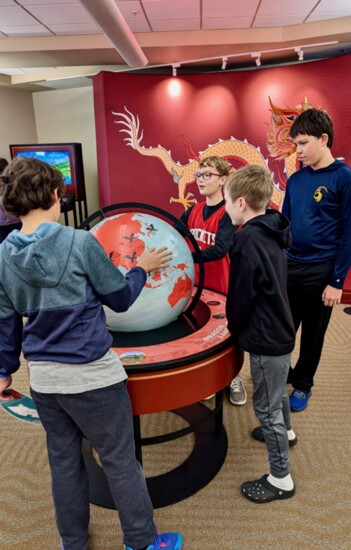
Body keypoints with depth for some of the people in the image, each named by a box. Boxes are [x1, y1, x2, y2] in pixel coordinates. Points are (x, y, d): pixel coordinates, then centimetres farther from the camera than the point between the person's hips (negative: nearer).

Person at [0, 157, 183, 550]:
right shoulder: (80, 242, -17)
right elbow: (121, 299, -8)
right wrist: (142, 269, 10)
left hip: (43, 378, 6)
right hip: (90, 374, -5)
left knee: (63, 460, 22)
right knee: (120, 461, 13)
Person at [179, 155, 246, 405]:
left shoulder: (228, 213, -16)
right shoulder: (192, 211, 4)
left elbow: (220, 250, -30)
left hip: (220, 286, -5)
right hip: (195, 283, 6)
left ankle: (233, 378, 33)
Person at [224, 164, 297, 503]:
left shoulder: (248, 239, -24)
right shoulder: (270, 232, 3)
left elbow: (240, 296, -20)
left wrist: (234, 328, -2)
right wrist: (242, 327, 16)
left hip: (266, 337, -9)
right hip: (279, 329, 9)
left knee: (266, 407, 6)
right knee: (276, 390, 30)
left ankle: (280, 479, 24)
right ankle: (284, 431, 55)